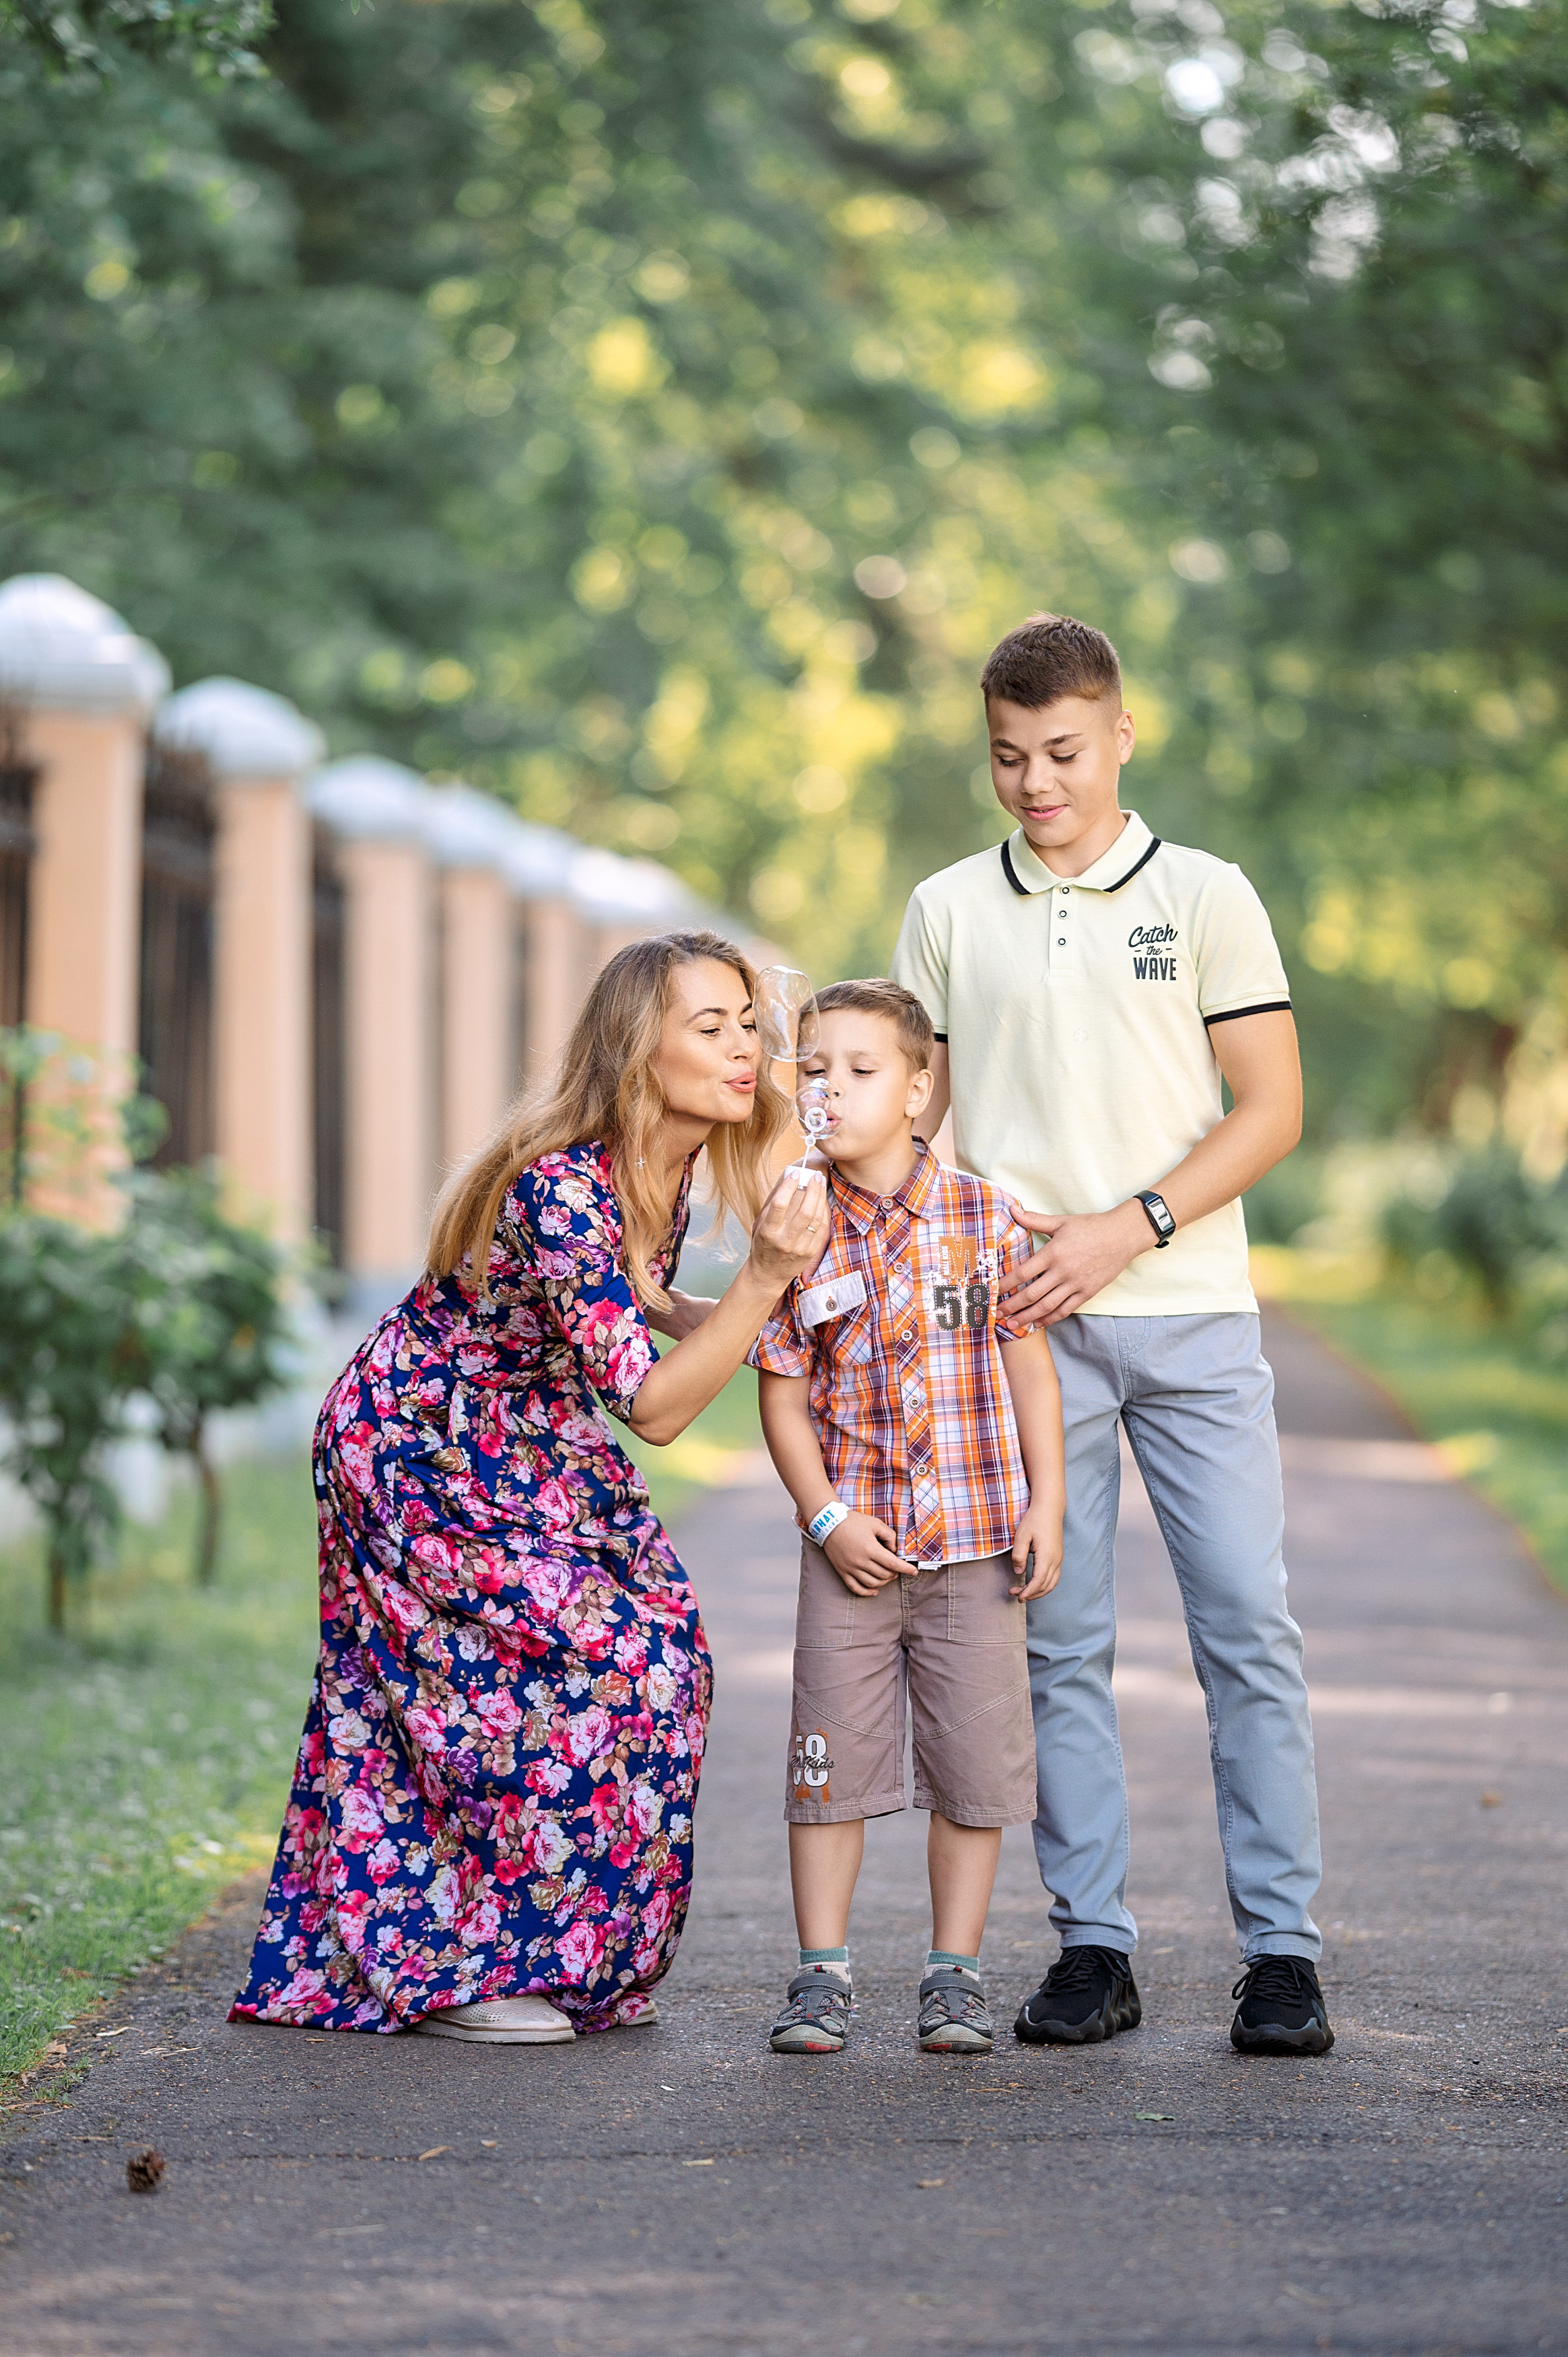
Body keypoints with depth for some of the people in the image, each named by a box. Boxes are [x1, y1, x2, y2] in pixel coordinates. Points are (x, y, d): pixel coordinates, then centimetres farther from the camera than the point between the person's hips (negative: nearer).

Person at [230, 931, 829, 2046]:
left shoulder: (670, 1162, -7)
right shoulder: (561, 1186, -33)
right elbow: (655, 1408, -32)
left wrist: (715, 1314, -1)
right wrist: (766, 1276, -39)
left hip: (535, 1447, 8)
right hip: (420, 1445, -8)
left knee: (657, 1646, -3)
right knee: (584, 1663, -15)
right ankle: (450, 1966, -1)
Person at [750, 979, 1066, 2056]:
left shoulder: (983, 1217, -2)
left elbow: (1030, 1364, 3)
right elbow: (784, 1392, 1)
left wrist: (1046, 1506, -2)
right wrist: (826, 1519, -8)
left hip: (975, 1542, 0)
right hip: (853, 1548, 0)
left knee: (974, 1763, 4)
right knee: (832, 1754, 3)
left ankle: (956, 1973, 15)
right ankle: (822, 1971, 13)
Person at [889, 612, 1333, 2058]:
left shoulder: (1206, 897, 4)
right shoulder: (947, 913, 10)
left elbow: (1273, 1110, 0)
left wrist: (1128, 1227, -11)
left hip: (1191, 1314, -1)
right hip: (1023, 1325, 2)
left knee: (1248, 1626, -5)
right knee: (1057, 1642, 2)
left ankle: (1281, 1951, -1)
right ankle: (1093, 1946, 8)